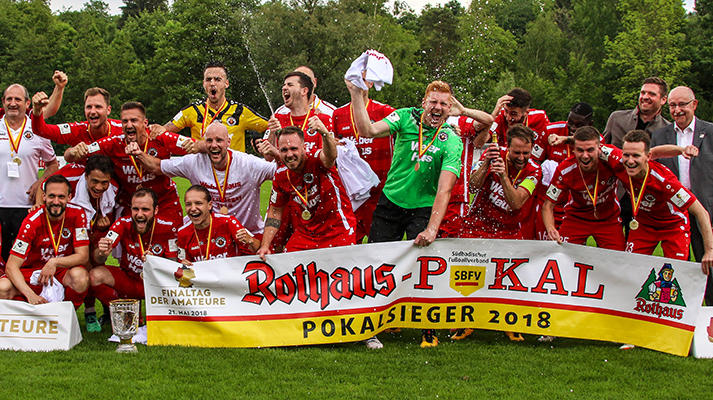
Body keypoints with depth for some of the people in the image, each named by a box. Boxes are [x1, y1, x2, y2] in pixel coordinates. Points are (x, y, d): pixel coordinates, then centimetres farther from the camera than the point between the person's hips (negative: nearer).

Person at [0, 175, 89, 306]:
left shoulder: (77, 215, -10)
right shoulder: (32, 221, -17)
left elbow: (83, 256, -10)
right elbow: (11, 266, -21)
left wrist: (54, 262, -28)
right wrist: (30, 294, -36)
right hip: (33, 273, -1)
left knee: (80, 275, -34)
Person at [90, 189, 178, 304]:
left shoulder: (167, 228, -14)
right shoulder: (123, 224, -14)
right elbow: (97, 259, -16)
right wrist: (102, 253, -41)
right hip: (127, 279, 1)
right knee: (95, 275, -25)